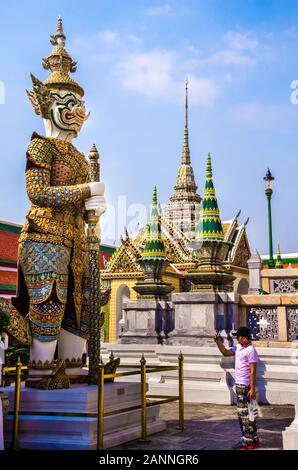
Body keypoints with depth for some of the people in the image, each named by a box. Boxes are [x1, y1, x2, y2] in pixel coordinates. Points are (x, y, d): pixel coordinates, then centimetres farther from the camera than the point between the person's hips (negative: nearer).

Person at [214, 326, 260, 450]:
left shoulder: (250, 351, -17)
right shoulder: (238, 347, 10)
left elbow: (253, 371, -19)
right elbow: (226, 352, 19)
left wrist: (252, 388, -21)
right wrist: (218, 342, 6)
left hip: (245, 386, -9)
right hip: (239, 384, 9)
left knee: (243, 412, -4)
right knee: (247, 412, 15)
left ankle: (247, 441, 4)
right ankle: (253, 439, 23)